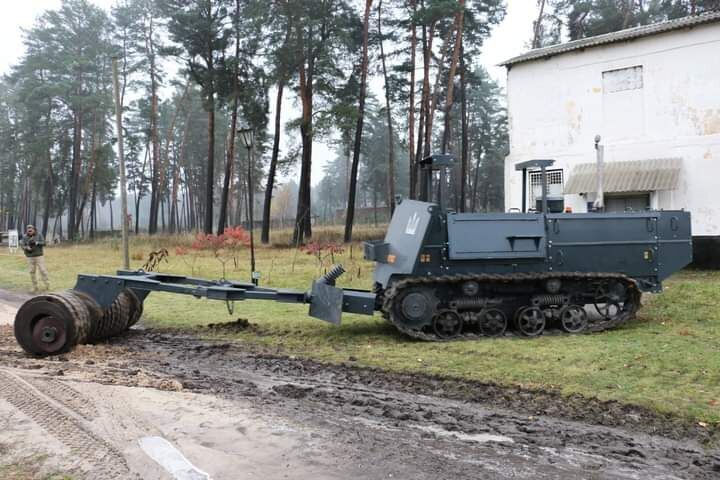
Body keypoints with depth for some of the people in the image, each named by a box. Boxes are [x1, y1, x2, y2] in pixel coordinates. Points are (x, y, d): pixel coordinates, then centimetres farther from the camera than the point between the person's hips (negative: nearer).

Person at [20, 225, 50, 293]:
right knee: (32, 272, 3)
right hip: (30, 257, 2)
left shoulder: (39, 235, -3)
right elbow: (22, 245, -4)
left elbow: (43, 243, -8)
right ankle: (34, 287, 11)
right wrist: (27, 248, -25)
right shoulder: (24, 237, 0)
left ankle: (47, 285, 1)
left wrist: (37, 243, -25)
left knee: (42, 270, -7)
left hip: (39, 256, -2)